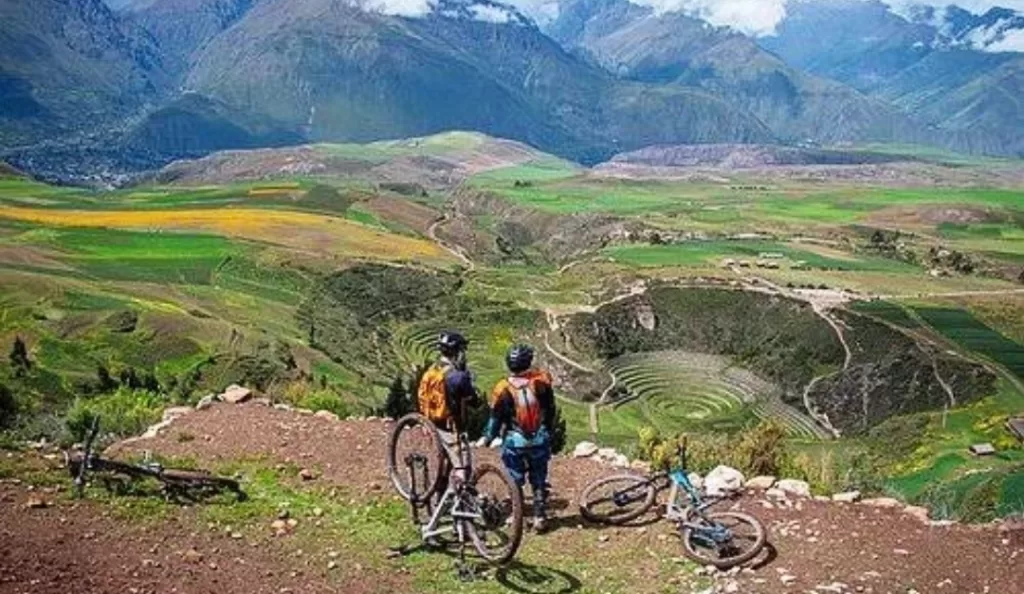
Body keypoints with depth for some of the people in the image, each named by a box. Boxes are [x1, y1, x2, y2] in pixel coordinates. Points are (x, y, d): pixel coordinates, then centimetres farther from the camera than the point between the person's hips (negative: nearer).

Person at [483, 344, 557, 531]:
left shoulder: (503, 389, -14)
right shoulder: (541, 381, -11)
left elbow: (495, 419, -5)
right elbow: (550, 410, 0)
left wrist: (487, 438, 12)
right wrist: (549, 431, 16)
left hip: (515, 442, -1)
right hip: (540, 440, 1)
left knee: (515, 480, 14)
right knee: (539, 480, 14)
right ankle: (540, 516, 16)